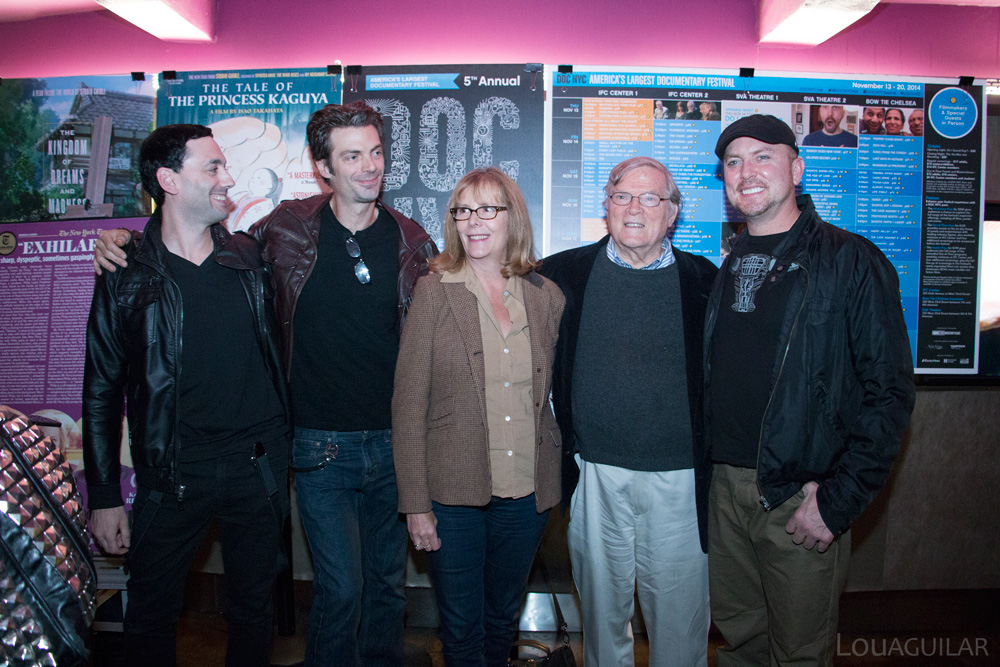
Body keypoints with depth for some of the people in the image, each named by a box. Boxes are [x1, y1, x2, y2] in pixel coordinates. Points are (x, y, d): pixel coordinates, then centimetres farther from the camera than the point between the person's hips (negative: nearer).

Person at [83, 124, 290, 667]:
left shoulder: (248, 257, 3)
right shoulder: (127, 275, -4)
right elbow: (102, 390, 0)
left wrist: (280, 449, 8)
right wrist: (104, 498, -2)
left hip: (257, 466, 2)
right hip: (174, 474, -2)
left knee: (253, 611, 16)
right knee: (150, 618, 11)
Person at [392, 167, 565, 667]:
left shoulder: (546, 296, 2)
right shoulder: (435, 291, -6)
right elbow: (408, 404, -7)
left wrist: (555, 483, 6)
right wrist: (415, 503, -9)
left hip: (527, 494, 3)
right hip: (455, 494, -2)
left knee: (503, 620, 21)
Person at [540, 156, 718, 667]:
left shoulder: (704, 280, 0)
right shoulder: (565, 274, 2)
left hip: (680, 477, 0)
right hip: (596, 475, 1)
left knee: (680, 614, 12)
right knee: (601, 603, 17)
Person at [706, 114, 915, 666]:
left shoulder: (851, 261, -9)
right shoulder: (728, 268, 10)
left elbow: (889, 391, -12)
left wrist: (838, 501, -16)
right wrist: (707, 466, 7)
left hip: (803, 496, -5)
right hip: (725, 486, 5)